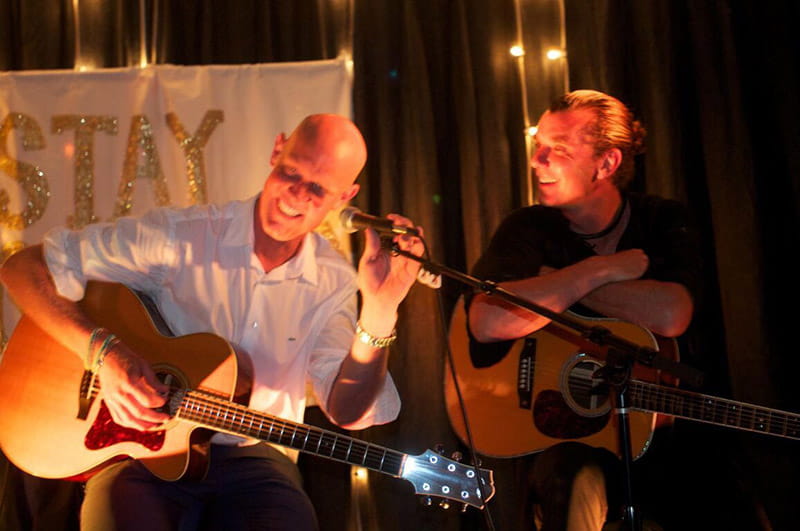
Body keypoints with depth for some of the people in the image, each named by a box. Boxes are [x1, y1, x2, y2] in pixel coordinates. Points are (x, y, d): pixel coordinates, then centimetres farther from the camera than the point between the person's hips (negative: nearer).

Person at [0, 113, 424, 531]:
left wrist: (379, 312, -22)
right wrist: (103, 352, -21)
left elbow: (346, 412, -8)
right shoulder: (178, 236, -10)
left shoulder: (333, 283, 0)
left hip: (251, 459, 3)